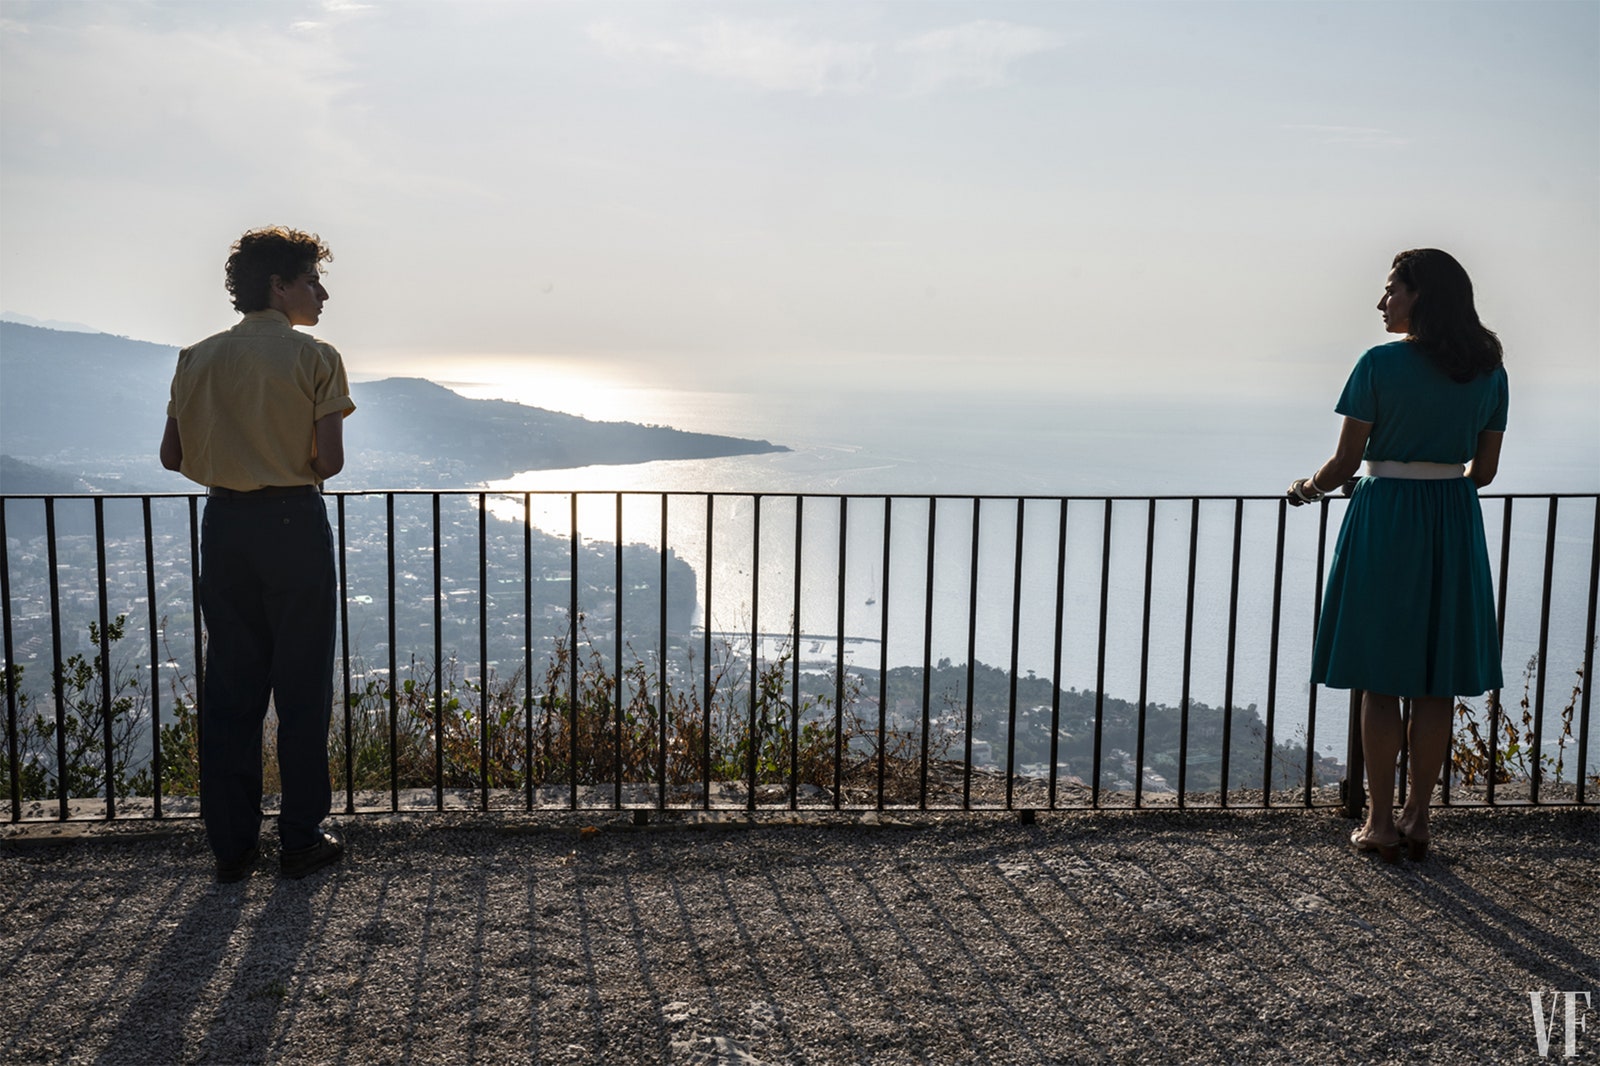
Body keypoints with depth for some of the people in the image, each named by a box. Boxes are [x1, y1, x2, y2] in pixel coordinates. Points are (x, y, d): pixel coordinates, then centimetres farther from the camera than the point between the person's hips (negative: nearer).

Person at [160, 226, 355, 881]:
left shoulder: (198, 359, 7)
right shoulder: (315, 358, -7)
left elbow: (173, 456, 5)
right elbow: (330, 459, -13)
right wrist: (294, 477, 8)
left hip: (224, 526, 5)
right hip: (294, 523, -4)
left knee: (228, 687, 9)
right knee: (302, 687, 5)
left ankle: (231, 846, 14)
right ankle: (301, 840, 11)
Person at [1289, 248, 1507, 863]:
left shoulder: (1380, 365, -10)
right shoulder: (1489, 371, 4)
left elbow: (1346, 461, -8)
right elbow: (1485, 469, 8)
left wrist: (1310, 487, 12)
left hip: (1384, 516, -4)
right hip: (1455, 526, 4)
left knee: (1381, 680, 4)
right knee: (1436, 684, 10)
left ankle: (1380, 823, 10)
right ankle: (1417, 819, 18)